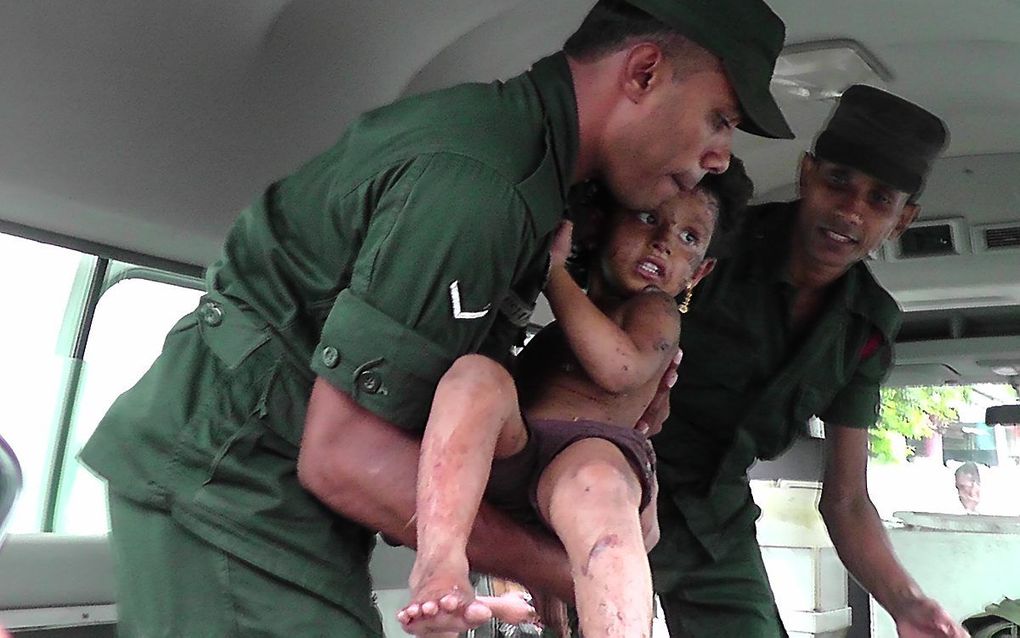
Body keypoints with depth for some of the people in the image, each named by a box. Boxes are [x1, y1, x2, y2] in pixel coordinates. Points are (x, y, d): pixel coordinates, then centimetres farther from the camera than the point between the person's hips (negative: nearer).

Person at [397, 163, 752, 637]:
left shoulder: (655, 311, 20)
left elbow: (620, 368, -3)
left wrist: (553, 270, 0)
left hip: (591, 449, -4)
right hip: (503, 450, 4)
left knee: (596, 481, -39)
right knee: (478, 374, -27)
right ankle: (439, 564, -44)